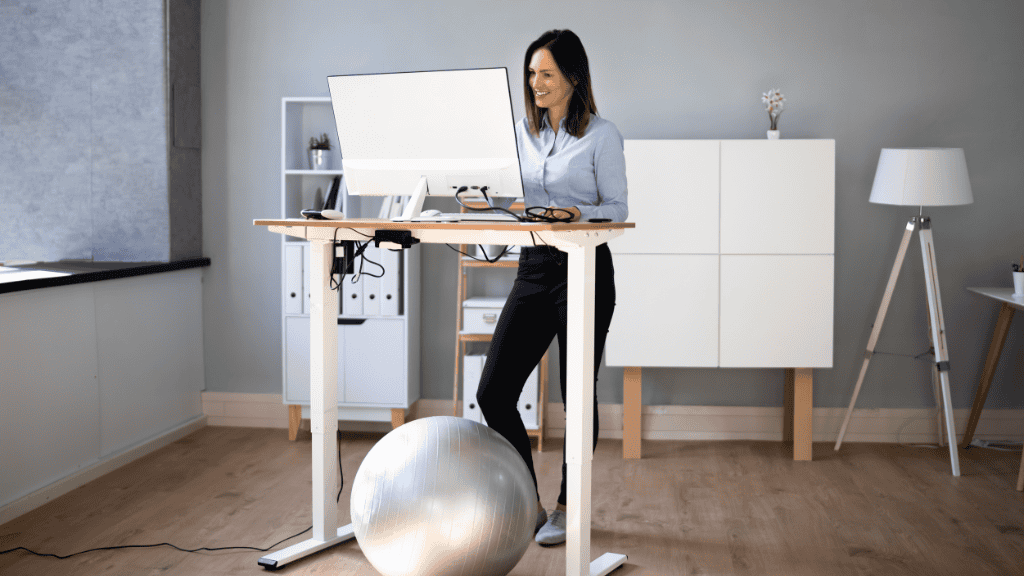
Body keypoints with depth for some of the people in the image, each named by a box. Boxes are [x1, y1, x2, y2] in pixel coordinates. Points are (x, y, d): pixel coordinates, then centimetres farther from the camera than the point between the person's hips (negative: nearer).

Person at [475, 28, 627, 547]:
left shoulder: (602, 135, -3)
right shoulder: (520, 132, 12)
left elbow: (617, 210, -4)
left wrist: (577, 213, -22)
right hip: (533, 269, 5)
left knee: (577, 396, 2)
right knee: (492, 392, -1)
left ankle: (567, 508, 20)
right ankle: (527, 504, 16)